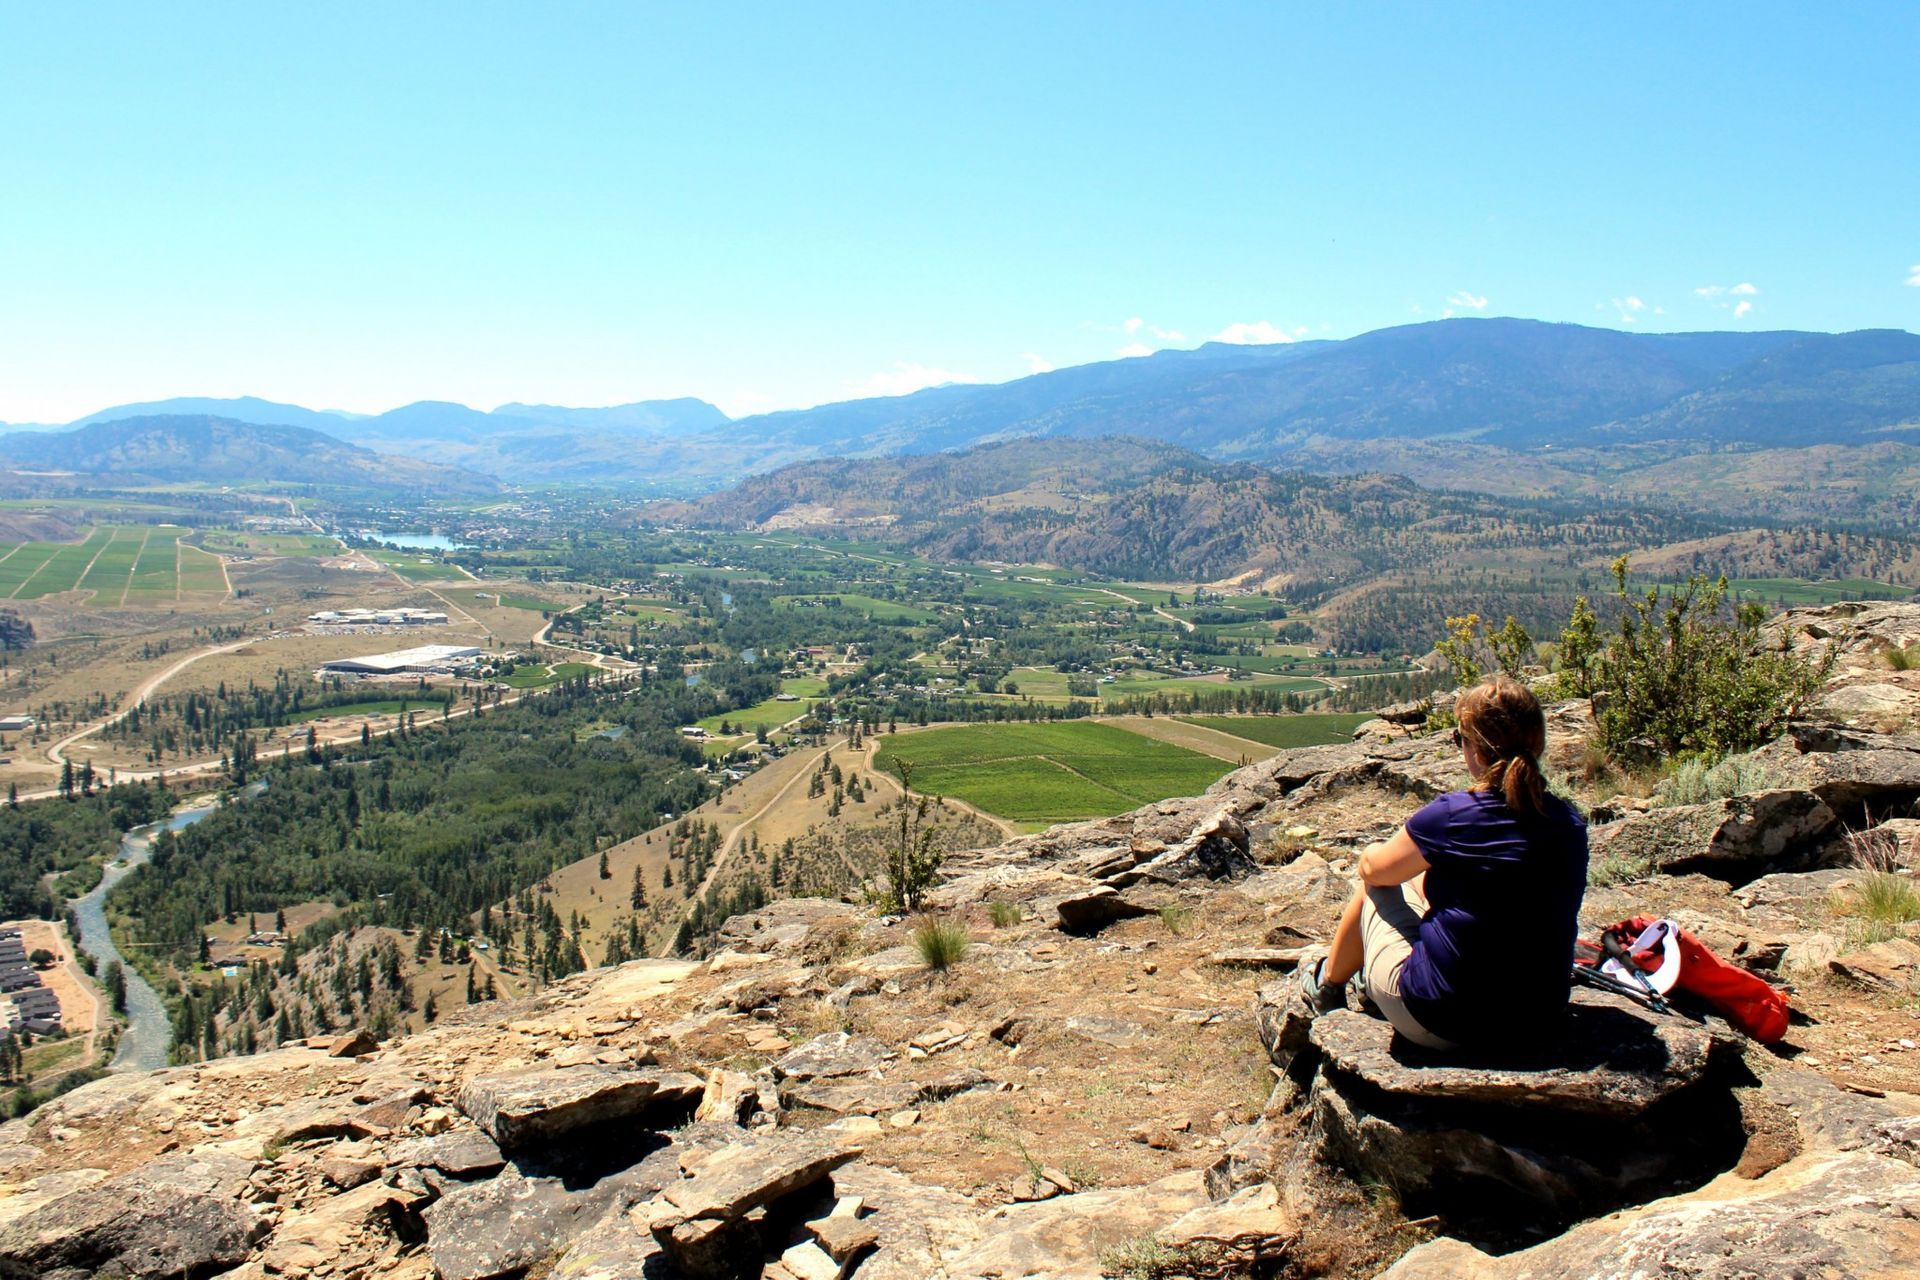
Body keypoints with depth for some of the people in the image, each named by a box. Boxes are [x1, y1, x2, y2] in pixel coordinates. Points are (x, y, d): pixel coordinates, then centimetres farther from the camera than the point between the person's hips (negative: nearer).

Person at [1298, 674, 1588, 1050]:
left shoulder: (1452, 815, -19)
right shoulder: (1570, 825, -4)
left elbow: (1372, 868, -2)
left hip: (1442, 1023, -6)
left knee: (1373, 887, 18)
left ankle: (1328, 984, 42)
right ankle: (1369, 979, 50)